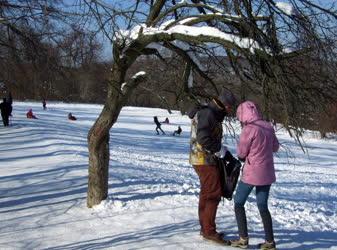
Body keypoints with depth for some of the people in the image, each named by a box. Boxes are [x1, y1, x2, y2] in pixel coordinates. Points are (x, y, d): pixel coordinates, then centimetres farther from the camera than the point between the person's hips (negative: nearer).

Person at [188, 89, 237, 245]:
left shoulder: (214, 115, 17)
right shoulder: (206, 113, -16)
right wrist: (220, 149, -15)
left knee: (207, 194, 15)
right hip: (204, 160, -10)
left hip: (207, 159, 10)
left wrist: (228, 156, 14)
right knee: (213, 194, -8)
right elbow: (203, 139, -26)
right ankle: (209, 231, -4)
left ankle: (205, 228, 24)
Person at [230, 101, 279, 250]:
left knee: (238, 203, 10)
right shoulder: (268, 127, 2)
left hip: (252, 173, -6)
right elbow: (275, 147, 15)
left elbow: (241, 152, -9)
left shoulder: (248, 129, -18)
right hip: (267, 173, 6)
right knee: (263, 206, 14)